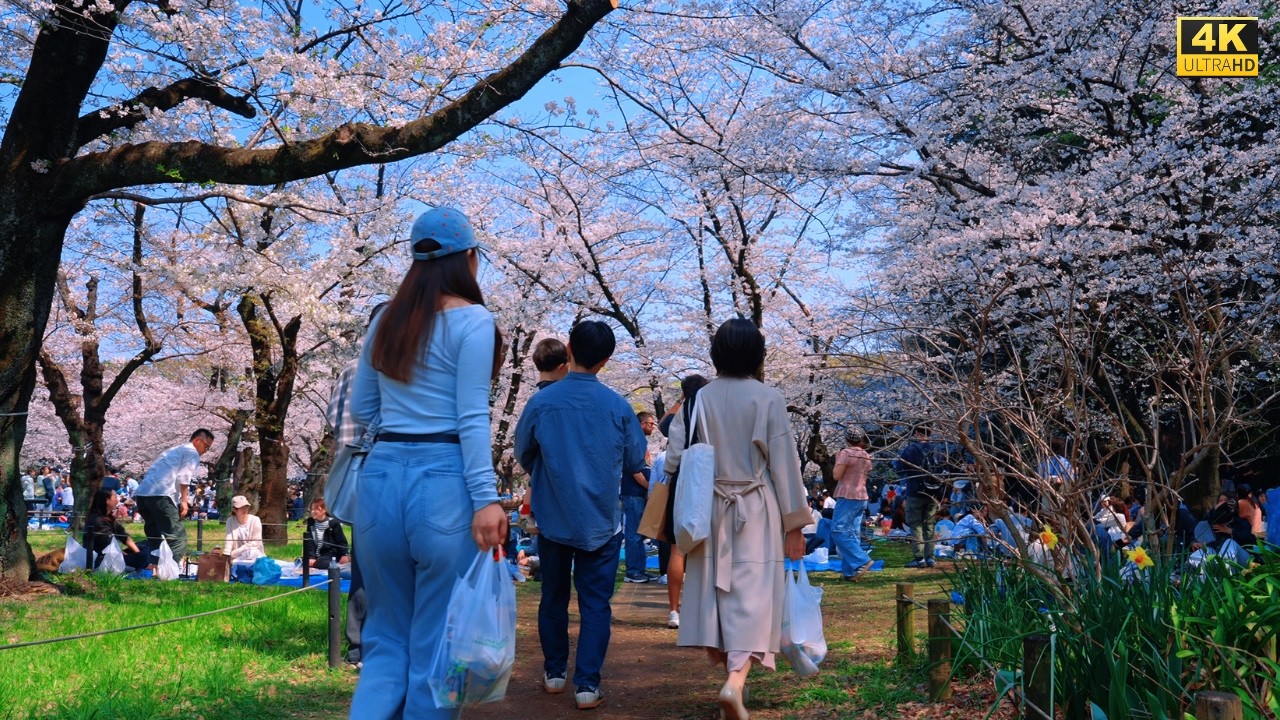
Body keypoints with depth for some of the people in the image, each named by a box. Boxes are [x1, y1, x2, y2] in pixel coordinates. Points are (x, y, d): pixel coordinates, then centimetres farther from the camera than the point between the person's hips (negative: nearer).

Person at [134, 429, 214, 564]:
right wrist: (184, 501, -5)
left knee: (155, 537, 16)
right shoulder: (192, 453, 7)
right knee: (177, 537, -9)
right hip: (160, 495, -9)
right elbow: (183, 477, -6)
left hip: (142, 493, 9)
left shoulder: (174, 450, 34)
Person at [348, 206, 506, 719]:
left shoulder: (386, 320, 14)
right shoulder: (472, 320, -4)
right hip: (443, 481, -6)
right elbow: (471, 418, -12)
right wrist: (486, 498, -15)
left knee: (386, 637, 15)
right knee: (436, 644, 4)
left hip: (381, 478, 6)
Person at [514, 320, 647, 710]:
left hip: (553, 519, 1)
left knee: (553, 597, 16)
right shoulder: (618, 406, -9)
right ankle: (587, 684, 0)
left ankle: (554, 673, 26)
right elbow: (635, 462, 2)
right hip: (601, 521, -1)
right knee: (595, 602, 4)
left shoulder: (542, 401, -9)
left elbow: (523, 455, 4)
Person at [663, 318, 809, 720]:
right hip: (756, 511, -3)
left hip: (709, 509, 3)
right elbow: (784, 464, -6)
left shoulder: (699, 399, -1)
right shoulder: (768, 399, -7)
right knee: (752, 596, -5)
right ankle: (735, 681, -21)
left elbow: (674, 459, -3)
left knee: (715, 589, 16)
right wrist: (794, 523, 0)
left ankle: (726, 665, 29)